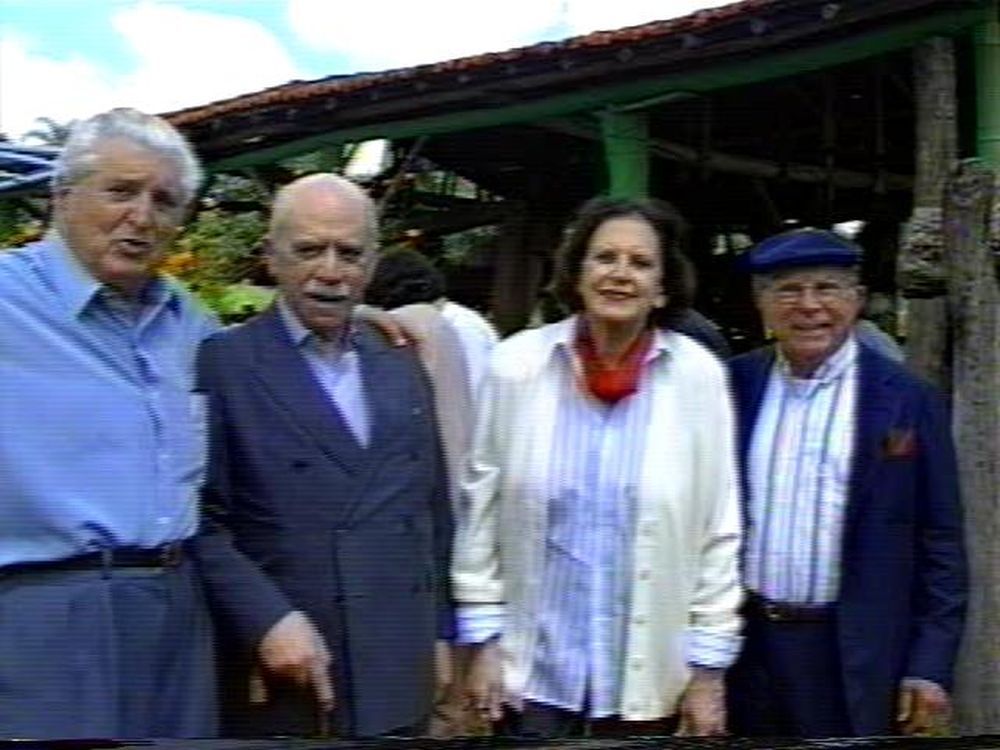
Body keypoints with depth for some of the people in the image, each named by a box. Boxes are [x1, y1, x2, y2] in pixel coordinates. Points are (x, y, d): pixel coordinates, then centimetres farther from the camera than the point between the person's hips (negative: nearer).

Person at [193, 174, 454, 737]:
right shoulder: (220, 363, -6)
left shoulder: (402, 367, 11)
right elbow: (200, 517, -10)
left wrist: (438, 630, 13)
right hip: (278, 677, -5)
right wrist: (267, 621, -18)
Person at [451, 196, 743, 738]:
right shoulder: (517, 364, -7)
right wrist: (484, 638, 1)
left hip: (648, 671, 0)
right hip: (535, 666, 0)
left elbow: (719, 528, -2)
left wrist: (708, 668, -1)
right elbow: (480, 508, 0)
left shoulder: (698, 376, -7)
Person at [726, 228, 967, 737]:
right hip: (741, 641, 2)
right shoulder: (733, 388, 3)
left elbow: (939, 544, -2)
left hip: (854, 657, -2)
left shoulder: (907, 402, -3)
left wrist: (931, 666, -6)